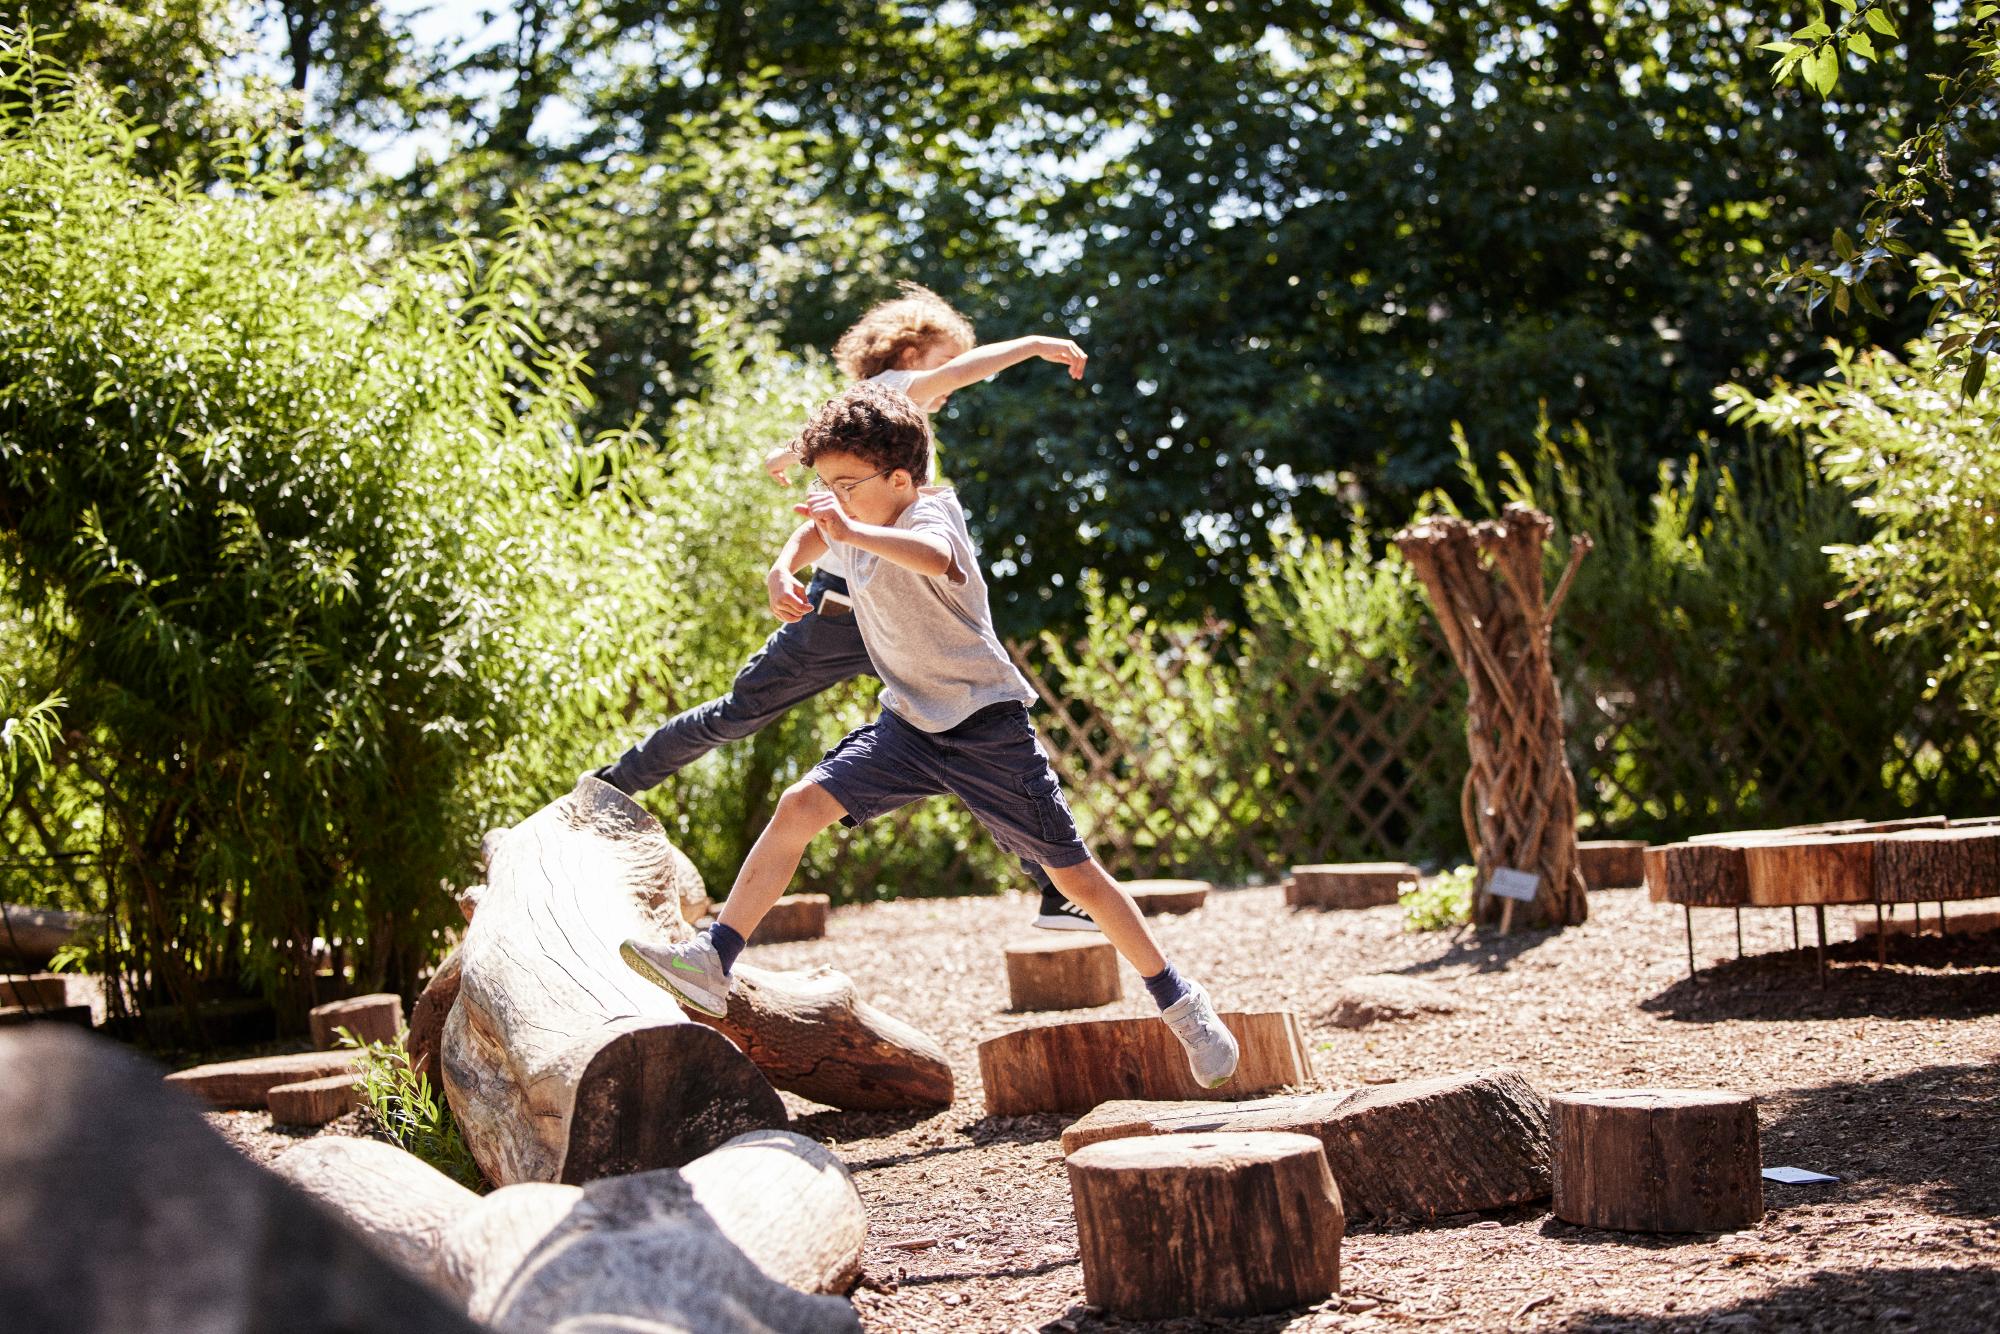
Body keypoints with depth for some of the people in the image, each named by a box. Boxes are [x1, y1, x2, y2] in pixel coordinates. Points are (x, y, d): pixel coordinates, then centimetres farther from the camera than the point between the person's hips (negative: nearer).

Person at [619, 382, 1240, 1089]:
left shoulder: (930, 512, -20)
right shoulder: (852, 527, 2)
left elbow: (936, 558, -46)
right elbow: (812, 535, 27)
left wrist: (848, 532, -53)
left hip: (987, 726, -6)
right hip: (910, 725, 6)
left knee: (1074, 875, -1)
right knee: (800, 805, -12)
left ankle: (1181, 1003, 14)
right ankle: (712, 961, -11)